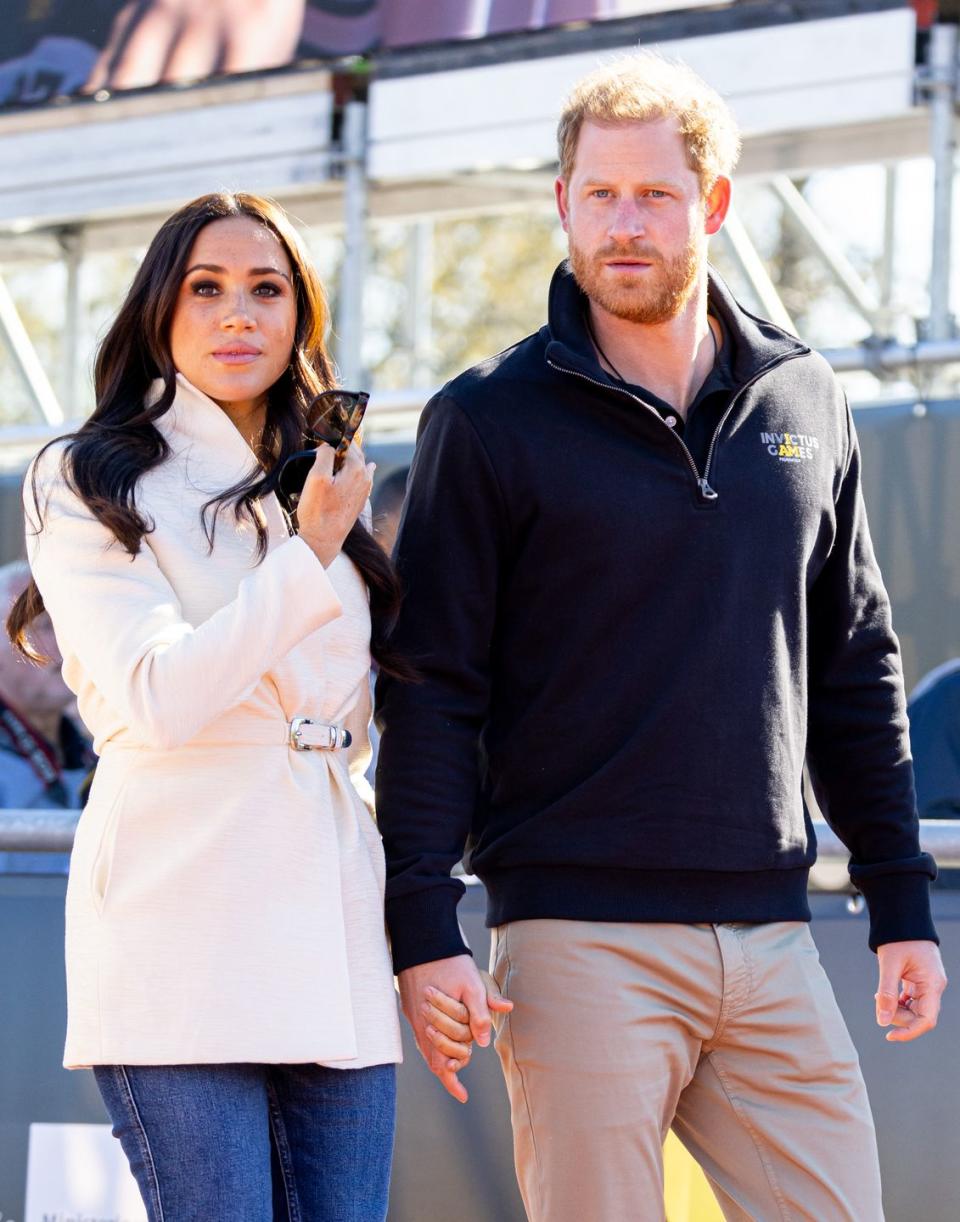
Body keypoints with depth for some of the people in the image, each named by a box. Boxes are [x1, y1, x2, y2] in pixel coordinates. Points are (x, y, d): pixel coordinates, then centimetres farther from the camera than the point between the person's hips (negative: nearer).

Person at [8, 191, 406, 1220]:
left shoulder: (319, 487, 20)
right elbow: (155, 699, -11)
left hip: (330, 934, 6)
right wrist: (308, 554, -11)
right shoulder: (87, 481, 1)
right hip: (182, 934, -6)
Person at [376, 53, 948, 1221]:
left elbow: (857, 671, 17)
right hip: (581, 939, -4)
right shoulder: (491, 421, 0)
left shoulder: (805, 403, 12)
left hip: (771, 942, 4)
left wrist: (903, 904, 13)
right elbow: (428, 688, -2)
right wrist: (422, 930, -10)